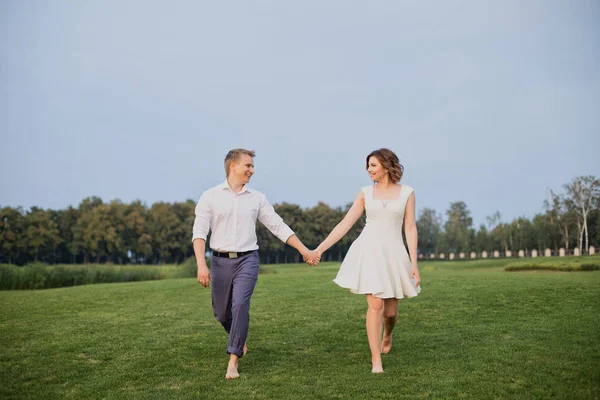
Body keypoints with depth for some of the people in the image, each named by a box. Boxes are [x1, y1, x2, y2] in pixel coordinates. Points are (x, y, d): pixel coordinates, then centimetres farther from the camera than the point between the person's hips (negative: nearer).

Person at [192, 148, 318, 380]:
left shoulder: (257, 198, 6)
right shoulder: (210, 196, 0)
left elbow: (279, 227, 8)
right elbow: (199, 232, -6)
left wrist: (304, 251, 5)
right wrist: (201, 264, -19)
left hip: (247, 259, 0)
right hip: (220, 261, 0)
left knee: (240, 305, -18)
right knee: (221, 312, 10)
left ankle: (233, 360, -10)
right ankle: (239, 339, 41)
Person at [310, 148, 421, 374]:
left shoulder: (407, 192, 3)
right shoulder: (366, 193, 5)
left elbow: (410, 228, 1)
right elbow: (345, 224, 4)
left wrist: (414, 263, -5)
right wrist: (320, 248, -2)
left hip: (393, 253, 0)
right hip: (369, 251, 0)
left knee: (391, 310, 7)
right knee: (375, 305, -9)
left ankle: (387, 335, 43)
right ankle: (376, 360, 2)